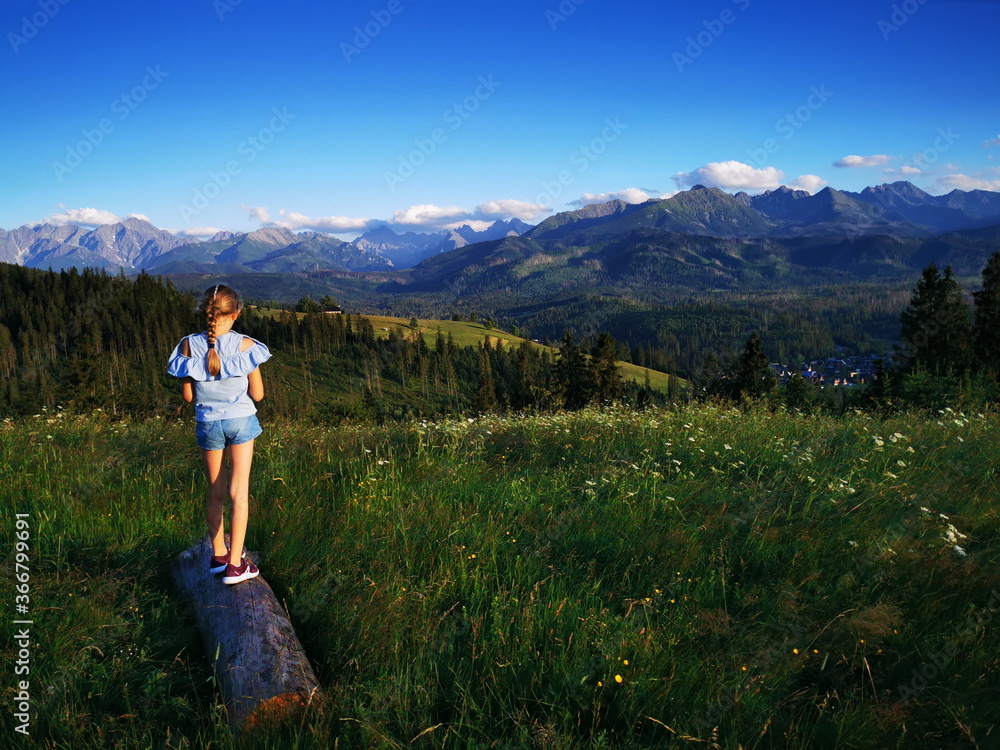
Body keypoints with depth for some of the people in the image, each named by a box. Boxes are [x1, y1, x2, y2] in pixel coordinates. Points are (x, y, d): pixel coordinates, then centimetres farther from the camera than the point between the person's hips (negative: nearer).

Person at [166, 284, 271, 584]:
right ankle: (235, 564, 5)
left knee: (215, 492, 17)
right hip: (240, 420, -2)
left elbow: (187, 395, -3)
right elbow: (257, 394, -9)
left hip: (207, 423, 2)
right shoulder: (244, 345, -14)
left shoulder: (188, 345, -8)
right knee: (239, 491, 4)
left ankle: (218, 555, 30)